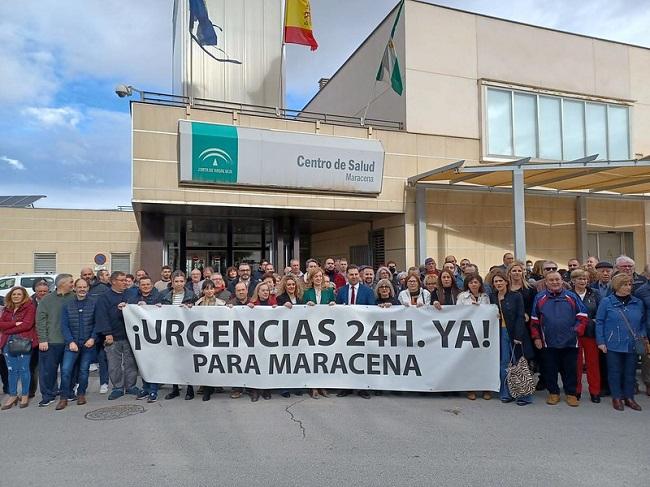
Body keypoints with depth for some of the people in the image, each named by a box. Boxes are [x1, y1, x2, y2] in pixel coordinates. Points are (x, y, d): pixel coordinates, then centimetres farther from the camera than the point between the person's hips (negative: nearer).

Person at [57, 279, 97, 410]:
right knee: (65, 369, -8)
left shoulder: (94, 304, 0)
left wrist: (93, 338, -12)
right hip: (72, 343, 1)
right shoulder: (68, 305, 4)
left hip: (88, 343, -1)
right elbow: (64, 325, 1)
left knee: (84, 370, 8)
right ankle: (64, 397, 5)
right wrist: (70, 341, -9)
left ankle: (81, 394, 24)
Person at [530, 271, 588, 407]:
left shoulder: (572, 297, 4)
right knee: (550, 370, 8)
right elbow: (534, 320, 5)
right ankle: (553, 393, 22)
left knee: (570, 369, 8)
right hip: (548, 343, 0)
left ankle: (571, 394, 22)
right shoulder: (540, 298, 3)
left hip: (570, 342, 0)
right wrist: (536, 337, 1)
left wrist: (577, 331, -5)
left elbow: (582, 316, 6)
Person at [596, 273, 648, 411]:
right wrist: (601, 342, -8)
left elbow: (644, 322, 14)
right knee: (615, 372, 7)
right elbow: (599, 322, -5)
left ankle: (629, 397, 27)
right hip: (613, 345, -3)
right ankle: (617, 397, 20)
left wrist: (642, 337, 1)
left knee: (630, 372, 12)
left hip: (632, 345, 3)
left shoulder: (638, 303, 4)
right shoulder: (606, 302, -6)